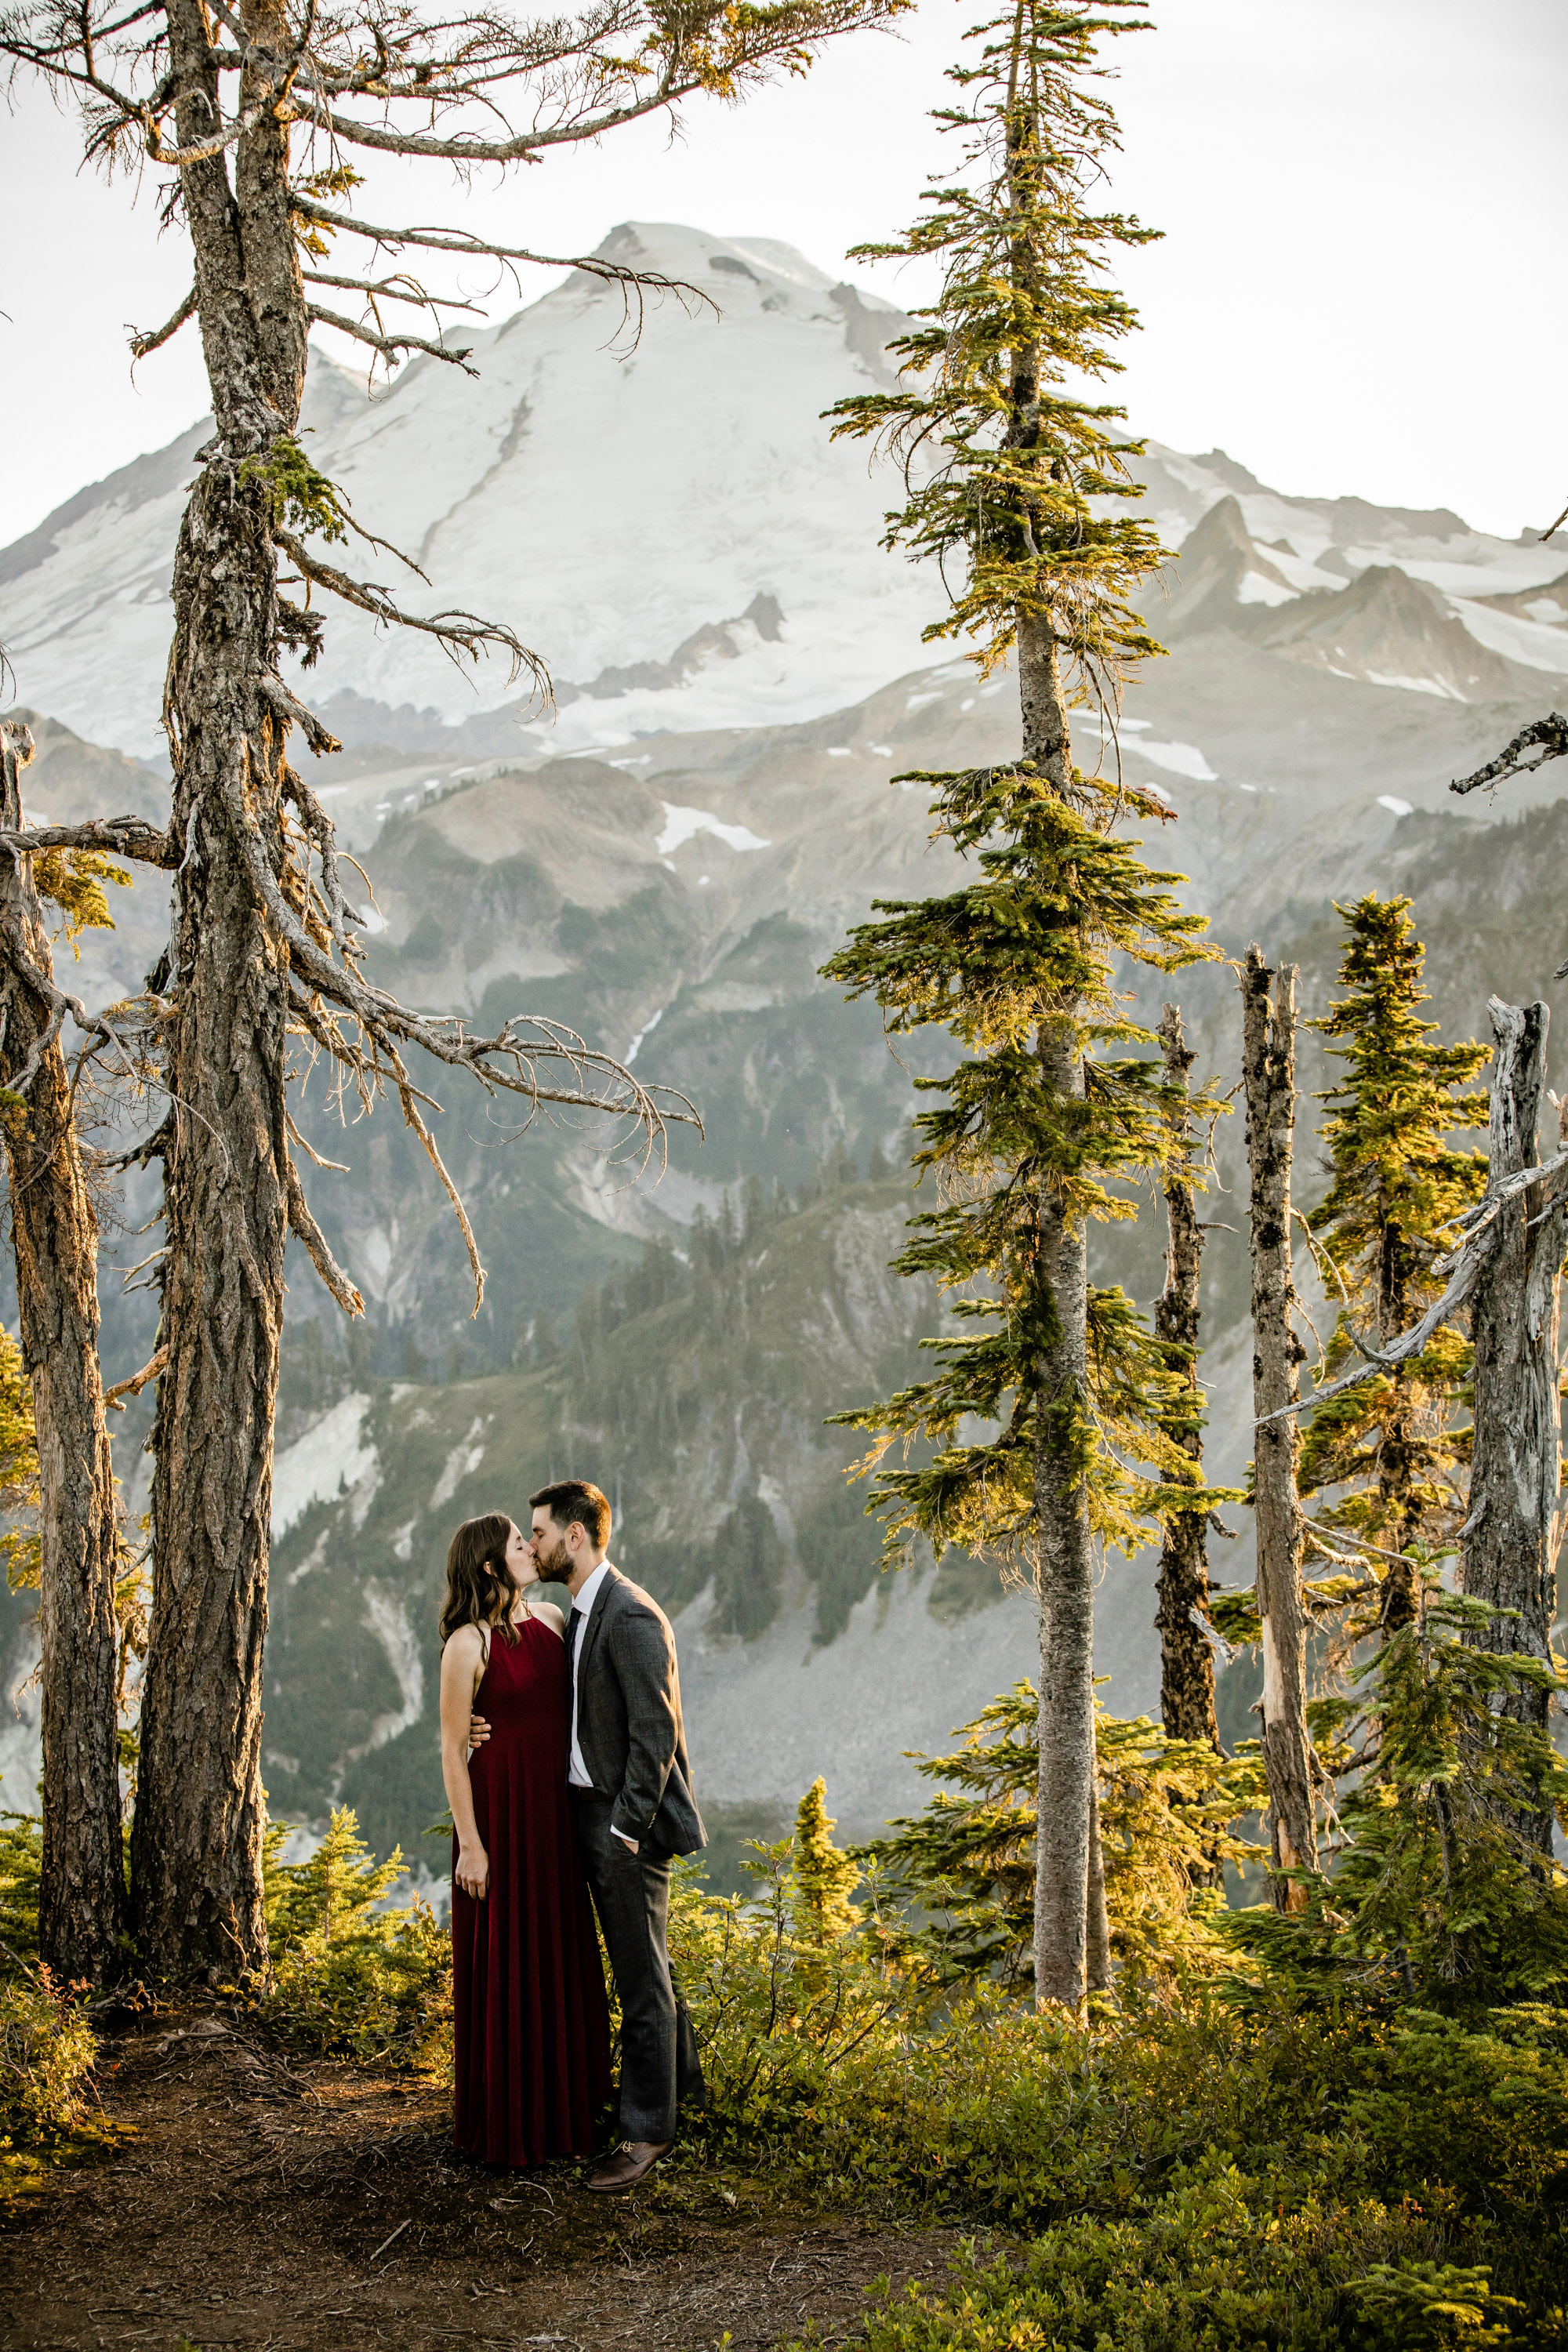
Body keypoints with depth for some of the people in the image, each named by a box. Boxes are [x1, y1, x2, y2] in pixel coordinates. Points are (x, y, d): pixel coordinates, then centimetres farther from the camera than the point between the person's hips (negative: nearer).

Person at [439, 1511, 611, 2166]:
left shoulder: (551, 1620, 6)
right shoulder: (466, 1645, -12)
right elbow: (452, 1750, -10)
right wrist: (470, 1843, -12)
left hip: (557, 1810, 6)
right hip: (500, 1807, -6)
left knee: (563, 1957, 13)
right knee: (505, 1963, 3)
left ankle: (562, 2104, 27)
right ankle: (506, 2119, 16)